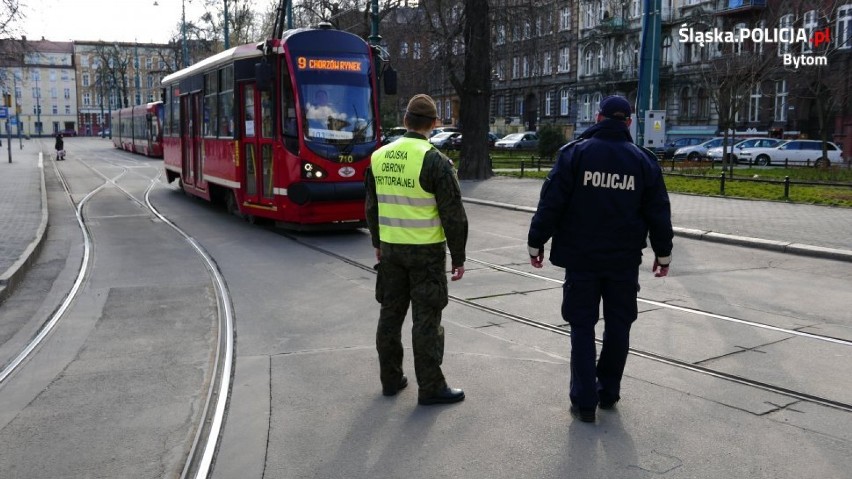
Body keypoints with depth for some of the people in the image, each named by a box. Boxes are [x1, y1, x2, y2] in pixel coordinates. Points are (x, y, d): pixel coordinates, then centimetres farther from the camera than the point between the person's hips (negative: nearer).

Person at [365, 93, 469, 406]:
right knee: (426, 319, 1)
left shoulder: (379, 157, 4)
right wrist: (458, 257, -4)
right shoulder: (435, 161, -14)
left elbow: (372, 207, 13)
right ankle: (430, 387, 9)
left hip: (391, 249, 5)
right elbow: (453, 215, -13)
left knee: (391, 313, 15)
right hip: (426, 252, -5)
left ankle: (391, 379, 26)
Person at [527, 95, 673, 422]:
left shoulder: (575, 153, -5)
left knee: (582, 327, 6)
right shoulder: (643, 160, 2)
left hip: (581, 258, -2)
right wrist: (663, 254, 17)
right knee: (618, 326, 16)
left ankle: (584, 401, 5)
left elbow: (551, 203, -9)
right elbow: (658, 213, 5)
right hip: (624, 260, 2)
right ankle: (608, 392, 25)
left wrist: (536, 242, 0)